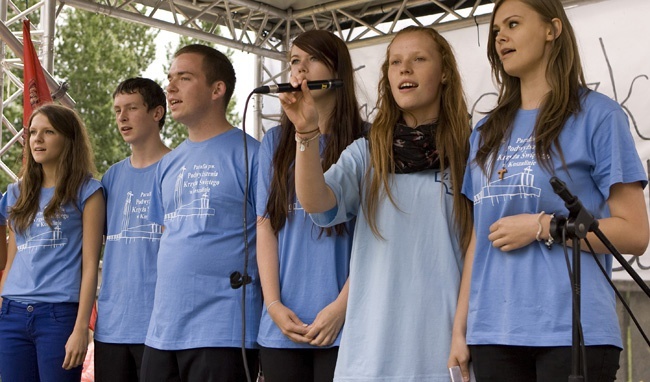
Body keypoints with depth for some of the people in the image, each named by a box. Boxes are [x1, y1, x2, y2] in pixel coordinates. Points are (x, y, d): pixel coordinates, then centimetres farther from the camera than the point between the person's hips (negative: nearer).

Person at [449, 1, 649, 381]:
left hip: (572, 330, -5)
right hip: (492, 331, 5)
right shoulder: (487, 133, 14)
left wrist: (542, 227, -13)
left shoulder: (597, 114, -1)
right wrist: (460, 326, 10)